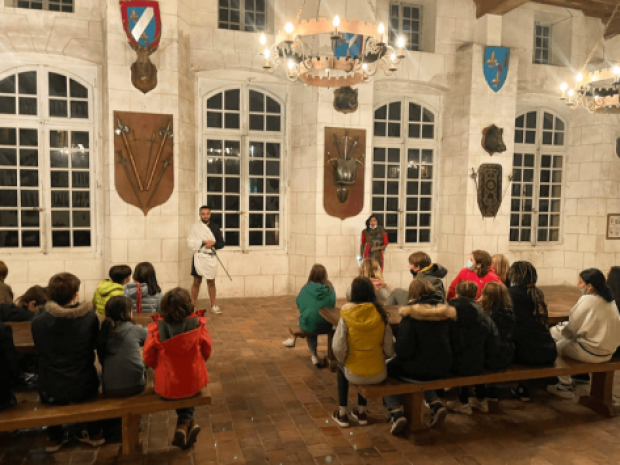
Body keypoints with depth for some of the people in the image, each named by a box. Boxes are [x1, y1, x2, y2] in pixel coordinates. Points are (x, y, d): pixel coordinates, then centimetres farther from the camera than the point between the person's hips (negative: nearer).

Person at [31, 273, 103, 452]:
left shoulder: (38, 321, -14)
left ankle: (54, 437, 39)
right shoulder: (90, 317, -14)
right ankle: (93, 432, 38)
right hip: (84, 389, 0)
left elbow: (41, 351, 3)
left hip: (51, 392, 0)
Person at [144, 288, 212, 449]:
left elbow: (149, 358, -6)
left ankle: (184, 423, 22)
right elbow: (206, 352, -2)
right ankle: (187, 422, 28)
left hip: (167, 384, 0)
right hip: (194, 381, 0)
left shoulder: (157, 327, -14)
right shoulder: (197, 323, -13)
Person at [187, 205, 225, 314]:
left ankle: (214, 305, 20)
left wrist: (213, 243, -15)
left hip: (211, 257, 2)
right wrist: (203, 242, -20)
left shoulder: (215, 227, 3)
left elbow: (221, 244, 4)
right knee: (196, 282, 7)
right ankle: (192, 305, 18)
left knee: (211, 282, 11)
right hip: (199, 257, -2)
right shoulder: (195, 227, -4)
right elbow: (190, 243, -11)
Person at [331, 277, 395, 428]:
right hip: (379, 374, 2)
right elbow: (389, 350, -6)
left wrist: (343, 360, 4)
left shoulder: (346, 315, -15)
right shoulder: (381, 314, -9)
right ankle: (361, 412, 42)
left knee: (341, 369, 32)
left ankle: (342, 414, 34)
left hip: (355, 375, -2)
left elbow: (338, 349, -17)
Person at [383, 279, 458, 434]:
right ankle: (436, 403, 15)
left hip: (415, 371, -5)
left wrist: (396, 344, 1)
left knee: (387, 368, 18)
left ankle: (396, 412, 0)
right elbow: (454, 345, 3)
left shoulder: (410, 315, -16)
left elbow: (403, 350, -21)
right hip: (442, 370, 6)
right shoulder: (446, 313, -1)